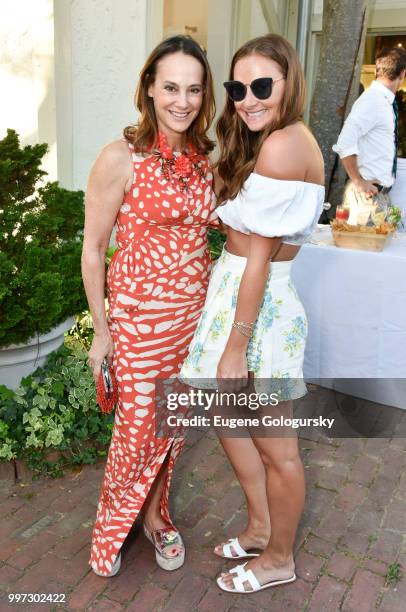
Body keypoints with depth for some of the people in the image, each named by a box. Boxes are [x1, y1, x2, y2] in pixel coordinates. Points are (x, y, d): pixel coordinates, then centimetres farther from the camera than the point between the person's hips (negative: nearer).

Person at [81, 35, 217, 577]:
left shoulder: (205, 158, 5)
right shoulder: (122, 158, -12)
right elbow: (93, 249, -7)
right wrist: (101, 329, -5)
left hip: (196, 309, 5)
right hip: (140, 313, -5)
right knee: (139, 426, 7)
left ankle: (155, 514, 41)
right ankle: (112, 525, 36)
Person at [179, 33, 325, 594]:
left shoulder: (280, 145, -19)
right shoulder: (296, 138, 12)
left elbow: (260, 255, -21)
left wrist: (236, 346, -17)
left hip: (258, 302, -10)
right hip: (238, 288, 10)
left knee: (275, 448, 9)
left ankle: (279, 560, 33)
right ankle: (262, 527, 43)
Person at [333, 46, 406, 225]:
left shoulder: (385, 102, 12)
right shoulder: (373, 100, -16)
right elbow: (345, 144, -28)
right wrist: (358, 182, -23)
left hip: (382, 192, 9)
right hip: (369, 192, -9)